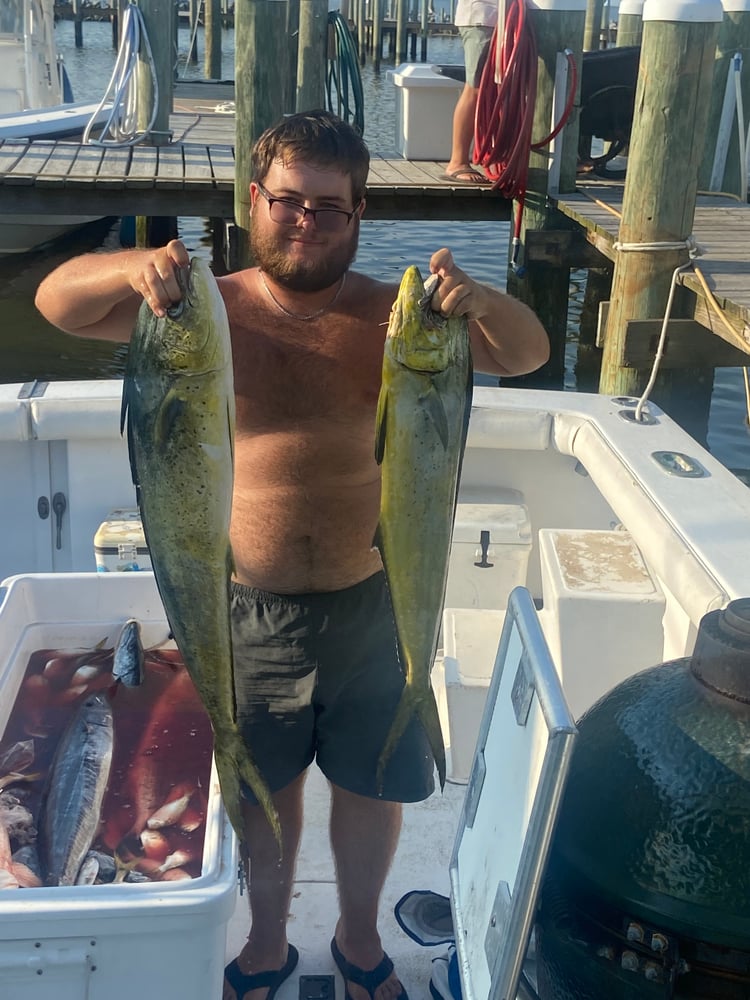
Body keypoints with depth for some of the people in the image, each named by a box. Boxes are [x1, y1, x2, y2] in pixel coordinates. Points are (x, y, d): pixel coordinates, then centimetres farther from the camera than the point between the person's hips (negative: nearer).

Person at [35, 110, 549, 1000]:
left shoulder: (388, 316, -6)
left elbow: (526, 354, -13)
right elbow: (56, 301, -11)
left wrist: (480, 302, -35)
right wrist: (134, 269, -33)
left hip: (367, 602, 1)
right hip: (247, 609, 0)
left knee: (373, 784, 18)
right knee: (263, 788, 20)